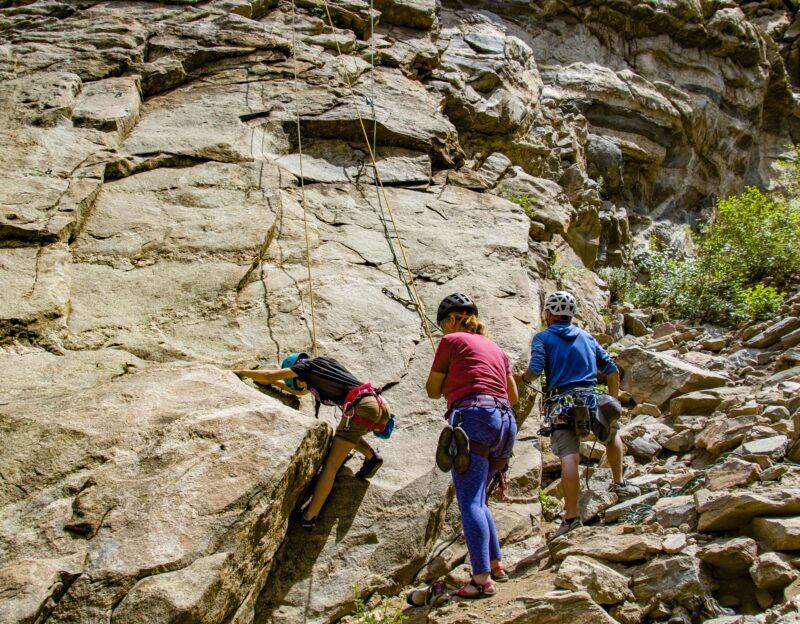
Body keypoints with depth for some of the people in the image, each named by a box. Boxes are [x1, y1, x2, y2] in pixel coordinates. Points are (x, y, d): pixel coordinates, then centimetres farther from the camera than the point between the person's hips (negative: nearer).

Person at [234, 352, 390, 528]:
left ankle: (309, 516, -3)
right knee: (343, 431, 34)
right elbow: (299, 391, 49)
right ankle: (372, 457, 13)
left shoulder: (307, 365, 13)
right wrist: (275, 383, 52)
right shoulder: (326, 364, 34)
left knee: (331, 465, -1)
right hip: (380, 404, 8)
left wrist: (240, 373, 27)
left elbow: (268, 375, 13)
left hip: (359, 406, -8)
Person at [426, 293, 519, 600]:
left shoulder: (451, 341, 6)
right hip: (505, 422, 7)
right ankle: (496, 565, 17)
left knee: (469, 501, -12)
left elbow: (433, 390, 11)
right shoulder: (495, 348, 24)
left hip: (472, 418, -7)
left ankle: (482, 579, -22)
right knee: (477, 498, 19)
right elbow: (513, 396, 30)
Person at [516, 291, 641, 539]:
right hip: (590, 401, 3)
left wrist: (523, 377, 13)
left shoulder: (542, 338, 7)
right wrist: (614, 400, 27)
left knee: (569, 457, -13)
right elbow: (612, 370, 18)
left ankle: (571, 516, -20)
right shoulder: (586, 337, 20)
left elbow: (535, 370, -8)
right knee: (612, 433, 31)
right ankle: (619, 483, 28)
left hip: (560, 404, -3)